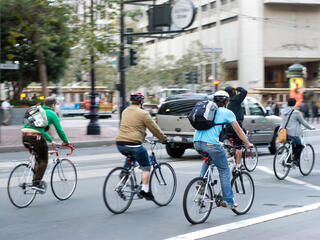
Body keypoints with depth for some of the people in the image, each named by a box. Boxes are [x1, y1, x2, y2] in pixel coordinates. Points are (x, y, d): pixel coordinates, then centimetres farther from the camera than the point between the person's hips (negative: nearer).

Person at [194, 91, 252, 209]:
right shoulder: (227, 113, 11)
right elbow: (239, 131, 16)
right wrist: (248, 144, 30)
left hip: (197, 142, 5)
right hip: (211, 143, -5)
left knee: (208, 158, 37)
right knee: (224, 170, 10)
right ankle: (228, 201, 10)